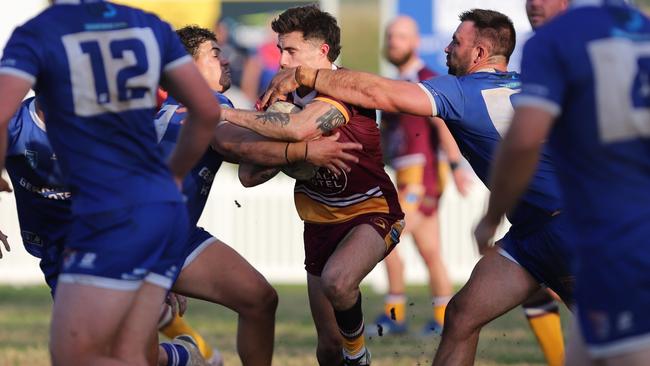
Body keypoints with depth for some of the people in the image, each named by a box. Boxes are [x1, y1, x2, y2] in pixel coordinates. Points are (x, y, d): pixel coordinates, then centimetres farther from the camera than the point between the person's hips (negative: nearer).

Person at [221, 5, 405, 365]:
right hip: (321, 223, 7)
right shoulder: (294, 93, 3)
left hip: (371, 212, -7)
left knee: (336, 281, -37)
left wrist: (227, 114, -32)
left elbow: (299, 127, -40)